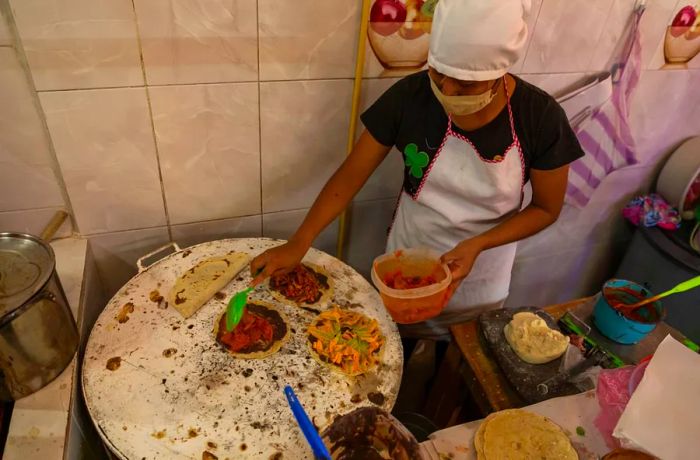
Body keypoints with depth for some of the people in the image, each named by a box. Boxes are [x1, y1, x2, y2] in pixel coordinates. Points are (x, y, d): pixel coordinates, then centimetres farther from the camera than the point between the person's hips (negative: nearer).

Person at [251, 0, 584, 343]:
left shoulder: (541, 117, -23)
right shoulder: (409, 96, -23)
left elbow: (546, 208, -11)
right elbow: (350, 176, -17)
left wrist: (477, 246, -26)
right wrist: (299, 242, -26)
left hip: (480, 280, 1)